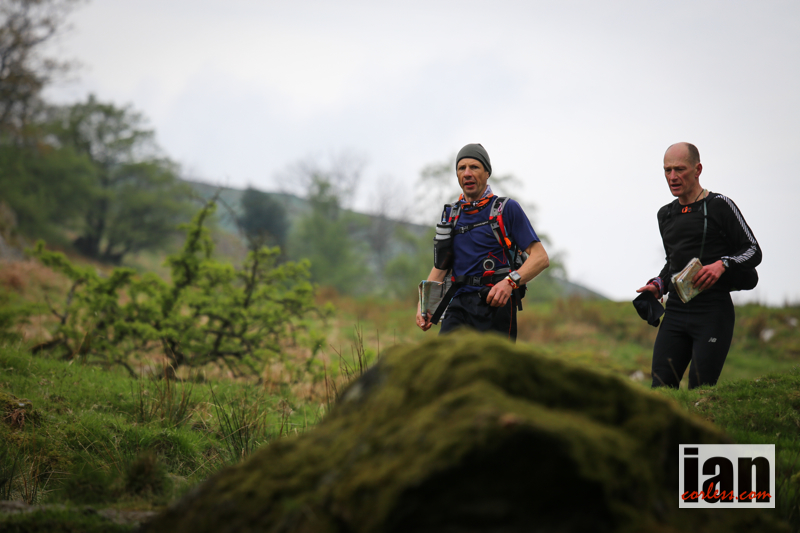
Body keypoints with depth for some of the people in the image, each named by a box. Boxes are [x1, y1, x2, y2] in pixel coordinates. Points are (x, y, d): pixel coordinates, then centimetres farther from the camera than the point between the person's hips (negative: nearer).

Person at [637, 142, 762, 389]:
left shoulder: (720, 206, -1)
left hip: (713, 313, -5)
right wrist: (659, 285, 11)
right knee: (661, 388, -5)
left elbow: (753, 251, -1)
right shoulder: (666, 215, 18)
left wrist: (722, 265, -19)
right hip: (675, 312, 5)